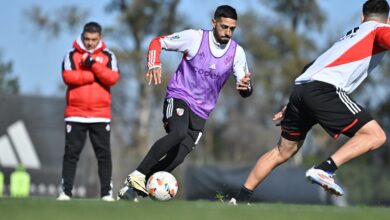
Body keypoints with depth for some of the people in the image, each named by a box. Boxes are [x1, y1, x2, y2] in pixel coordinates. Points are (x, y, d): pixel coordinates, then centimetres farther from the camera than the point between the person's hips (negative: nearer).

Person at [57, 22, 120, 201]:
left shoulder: (108, 56, 6)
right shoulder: (72, 55, 3)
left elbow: (112, 78, -9)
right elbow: (68, 77, -13)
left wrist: (94, 64, -17)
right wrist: (95, 74, -11)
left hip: (101, 114, 1)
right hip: (75, 114, -1)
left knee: (104, 154, 1)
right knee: (71, 153, 1)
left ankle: (107, 192, 4)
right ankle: (66, 191, 3)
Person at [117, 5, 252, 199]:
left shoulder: (237, 52, -1)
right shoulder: (194, 37, -9)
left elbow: (244, 89, 1)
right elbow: (157, 42, -1)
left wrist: (245, 87, -24)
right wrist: (154, 65, -19)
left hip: (200, 111, 4)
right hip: (179, 96, -4)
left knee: (176, 158, -7)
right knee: (179, 133, -34)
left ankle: (135, 189, 6)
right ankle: (137, 175, -27)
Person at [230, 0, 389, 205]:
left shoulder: (351, 34, 33)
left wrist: (293, 105, 39)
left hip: (300, 87, 8)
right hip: (323, 90, -8)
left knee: (283, 151, 22)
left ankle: (240, 198, 26)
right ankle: (324, 170, -24)